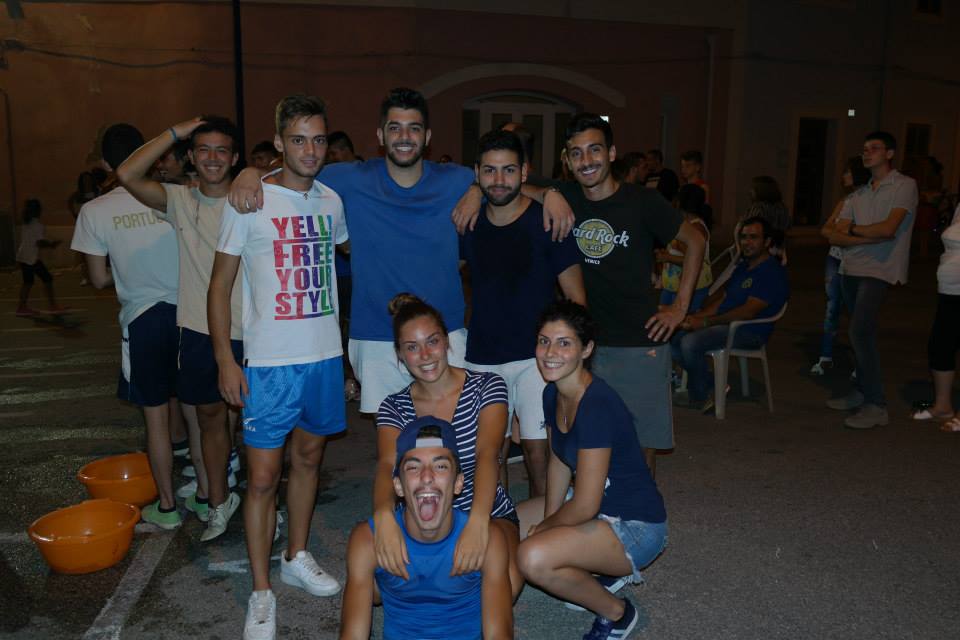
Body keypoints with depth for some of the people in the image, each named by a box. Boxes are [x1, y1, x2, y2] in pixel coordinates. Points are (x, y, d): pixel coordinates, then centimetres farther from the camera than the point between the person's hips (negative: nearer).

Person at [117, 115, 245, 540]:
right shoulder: (180, 200, 1)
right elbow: (127, 175, -14)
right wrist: (176, 131, -11)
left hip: (247, 330, -2)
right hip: (198, 330, 2)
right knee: (210, 416, 15)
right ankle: (219, 502, 34)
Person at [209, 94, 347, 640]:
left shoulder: (332, 201, 6)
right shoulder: (249, 201, -7)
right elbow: (220, 285, -4)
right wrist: (225, 359, -10)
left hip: (326, 355, 5)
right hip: (270, 362, -4)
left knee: (308, 457, 16)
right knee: (263, 477, -2)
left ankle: (297, 557, 35)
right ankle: (262, 594, 13)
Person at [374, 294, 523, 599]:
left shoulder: (486, 386, -10)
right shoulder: (394, 408, -3)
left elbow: (486, 454, -26)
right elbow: (387, 465, -21)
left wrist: (477, 521, -45)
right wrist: (383, 515, -45)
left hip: (490, 516, -2)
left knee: (507, 583, -32)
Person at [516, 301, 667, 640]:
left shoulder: (597, 405, -30)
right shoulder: (552, 393, -2)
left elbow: (585, 506, -28)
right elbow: (559, 462, 11)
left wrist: (542, 528, -10)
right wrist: (547, 521, -1)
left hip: (637, 527, -9)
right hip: (597, 505, 9)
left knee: (533, 558, -28)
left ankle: (617, 612, -1)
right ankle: (606, 567, 16)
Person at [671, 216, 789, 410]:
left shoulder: (772, 272, -13)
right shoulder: (743, 266, 18)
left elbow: (748, 312, -21)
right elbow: (722, 298, 16)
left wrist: (706, 322, -21)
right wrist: (699, 315, -5)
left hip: (749, 332, -10)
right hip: (725, 324, 10)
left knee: (690, 343, -29)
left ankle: (699, 398, -6)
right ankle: (710, 385, 6)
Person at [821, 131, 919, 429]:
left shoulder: (904, 186, -3)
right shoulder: (858, 194, 15)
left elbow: (888, 228, -18)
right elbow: (834, 236, 4)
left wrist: (852, 229, -2)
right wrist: (871, 236, -12)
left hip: (879, 270, -7)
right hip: (851, 269, 7)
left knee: (860, 331, -17)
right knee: (862, 332, 14)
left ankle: (876, 406, -9)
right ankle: (862, 392, 26)